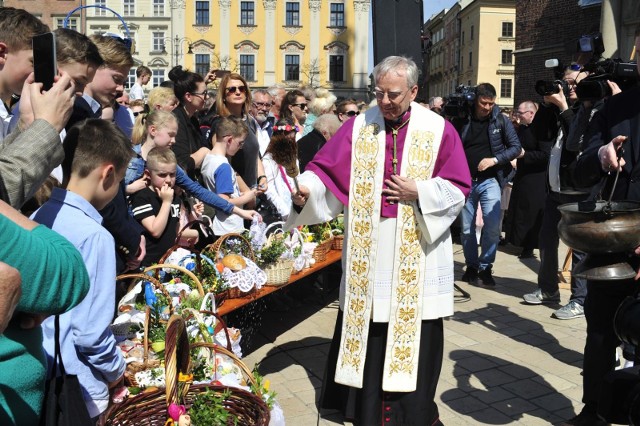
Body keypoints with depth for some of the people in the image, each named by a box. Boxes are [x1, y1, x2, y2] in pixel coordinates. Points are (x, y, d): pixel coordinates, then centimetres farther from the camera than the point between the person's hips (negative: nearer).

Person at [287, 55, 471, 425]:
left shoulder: (439, 130, -1)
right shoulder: (359, 126, 2)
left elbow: (459, 188, -1)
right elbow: (325, 169, -5)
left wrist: (418, 192, -13)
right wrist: (306, 190, -24)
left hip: (417, 254, -1)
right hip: (367, 252, 1)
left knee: (414, 331, 7)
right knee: (366, 324, 9)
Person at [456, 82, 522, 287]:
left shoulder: (501, 121, 1)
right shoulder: (462, 120, 1)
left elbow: (516, 147, 0)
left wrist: (494, 160, -11)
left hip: (489, 180, -1)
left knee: (493, 224, -13)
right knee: (467, 228, 8)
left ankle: (485, 267, 5)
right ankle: (471, 266, 25)